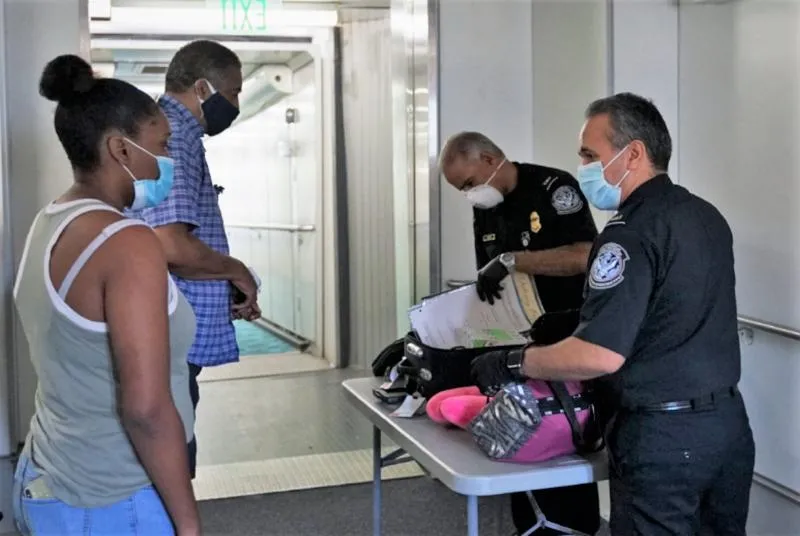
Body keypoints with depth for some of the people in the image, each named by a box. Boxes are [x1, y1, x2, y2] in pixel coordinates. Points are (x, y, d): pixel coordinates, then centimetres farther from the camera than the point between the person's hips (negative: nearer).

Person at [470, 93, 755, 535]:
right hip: (728, 421, 9)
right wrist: (576, 321, 23)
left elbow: (602, 355, -25)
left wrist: (510, 364, -14)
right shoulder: (707, 217, 10)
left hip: (661, 435, -9)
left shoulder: (632, 233, -18)